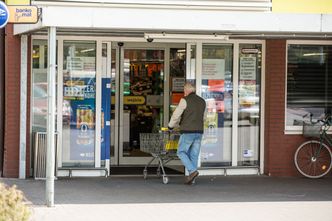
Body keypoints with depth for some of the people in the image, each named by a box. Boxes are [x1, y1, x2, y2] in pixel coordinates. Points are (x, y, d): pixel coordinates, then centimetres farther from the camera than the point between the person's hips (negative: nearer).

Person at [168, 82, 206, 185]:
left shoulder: (185, 100, -7)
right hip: (199, 132, 6)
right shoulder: (202, 101, 13)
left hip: (187, 131, -6)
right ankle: (191, 178, 6)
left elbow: (176, 115, -4)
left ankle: (192, 171, -13)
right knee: (194, 155, 8)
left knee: (181, 152, 4)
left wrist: (170, 126, 11)